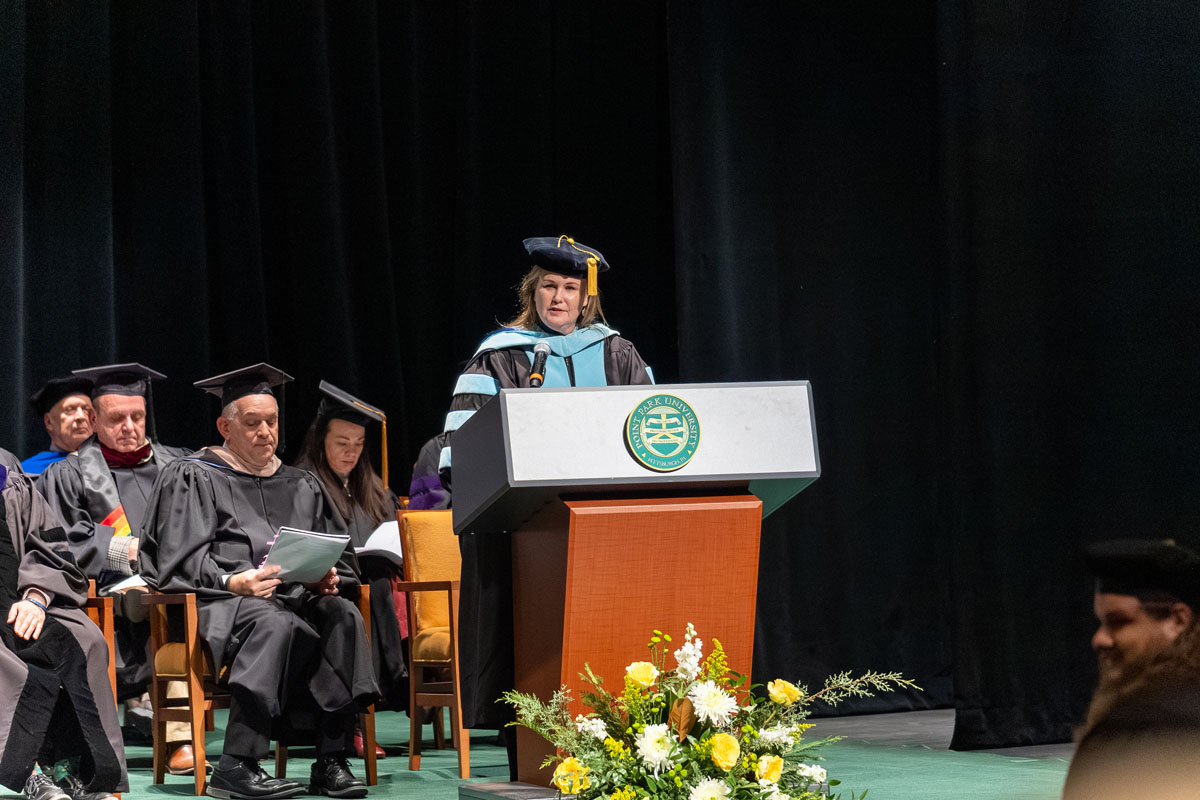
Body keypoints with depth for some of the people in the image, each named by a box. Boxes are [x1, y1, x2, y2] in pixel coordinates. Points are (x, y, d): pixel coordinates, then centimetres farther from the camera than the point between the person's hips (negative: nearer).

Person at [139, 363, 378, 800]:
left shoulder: (301, 485, 24)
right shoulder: (193, 478, 8)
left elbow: (338, 553, 20)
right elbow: (182, 560, -3)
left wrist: (326, 577, -5)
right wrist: (229, 582, -21)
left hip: (296, 596, 5)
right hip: (220, 602, -5)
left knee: (343, 616, -28)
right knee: (275, 623, -37)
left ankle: (331, 763, -31)